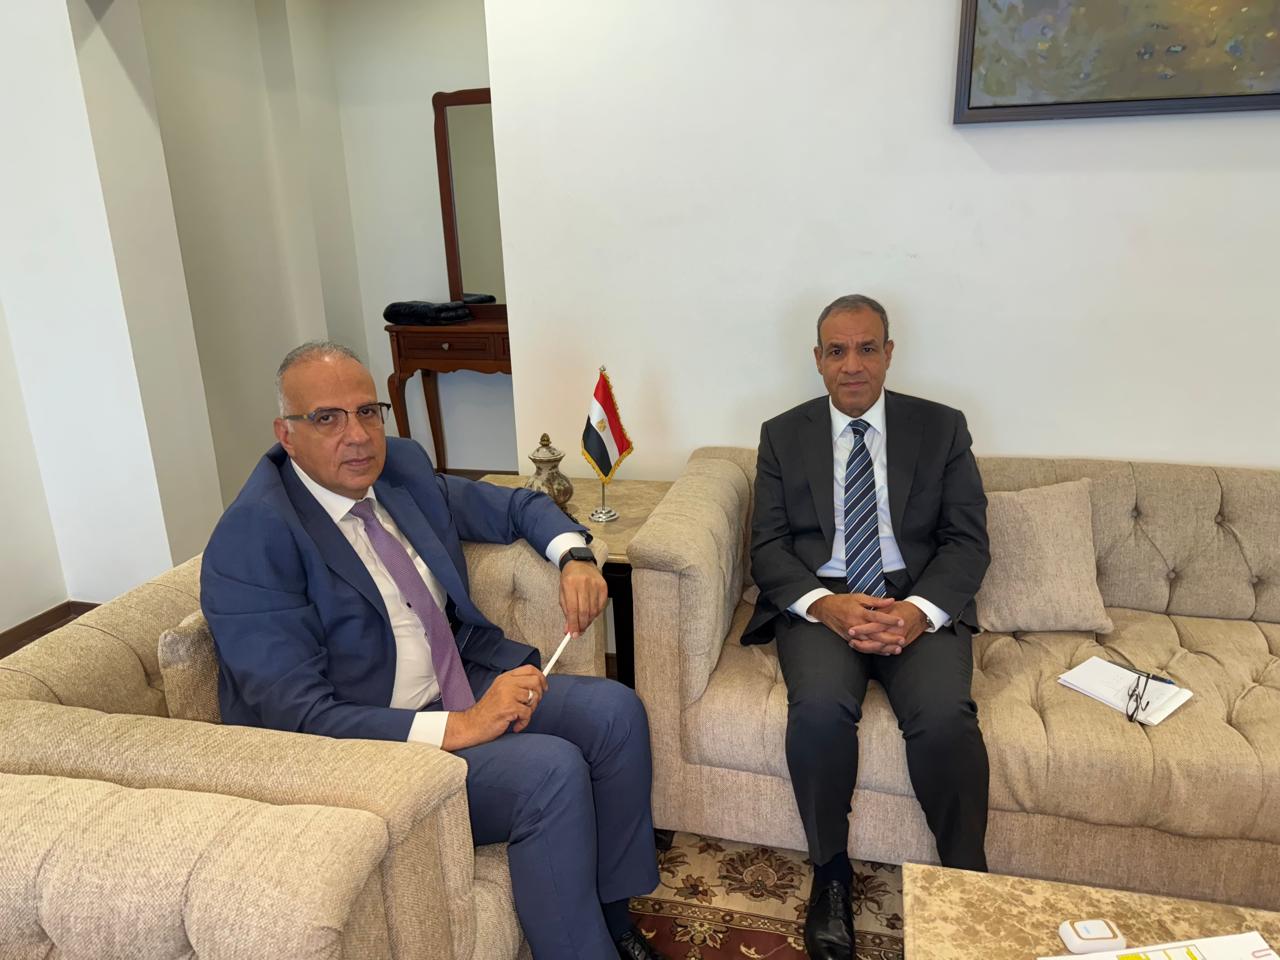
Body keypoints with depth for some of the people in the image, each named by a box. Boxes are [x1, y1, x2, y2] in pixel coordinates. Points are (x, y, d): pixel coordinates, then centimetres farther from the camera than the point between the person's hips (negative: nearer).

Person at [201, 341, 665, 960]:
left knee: (616, 712, -6)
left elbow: (515, 506, 17)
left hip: (466, 689, 8)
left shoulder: (400, 465, 2)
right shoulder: (252, 540, -20)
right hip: (368, 745, -7)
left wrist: (574, 556, -4)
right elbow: (299, 719, -24)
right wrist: (457, 727, -29)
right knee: (550, 769, -25)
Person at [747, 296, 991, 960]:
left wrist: (919, 610, -16)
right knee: (820, 708, -29)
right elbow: (768, 547, 2)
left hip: (919, 604, 0)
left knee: (945, 714, -28)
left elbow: (968, 540, 3)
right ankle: (830, 874, -5)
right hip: (819, 602, 0)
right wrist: (824, 604, -17)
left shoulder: (941, 428, 9)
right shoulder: (783, 435, 9)